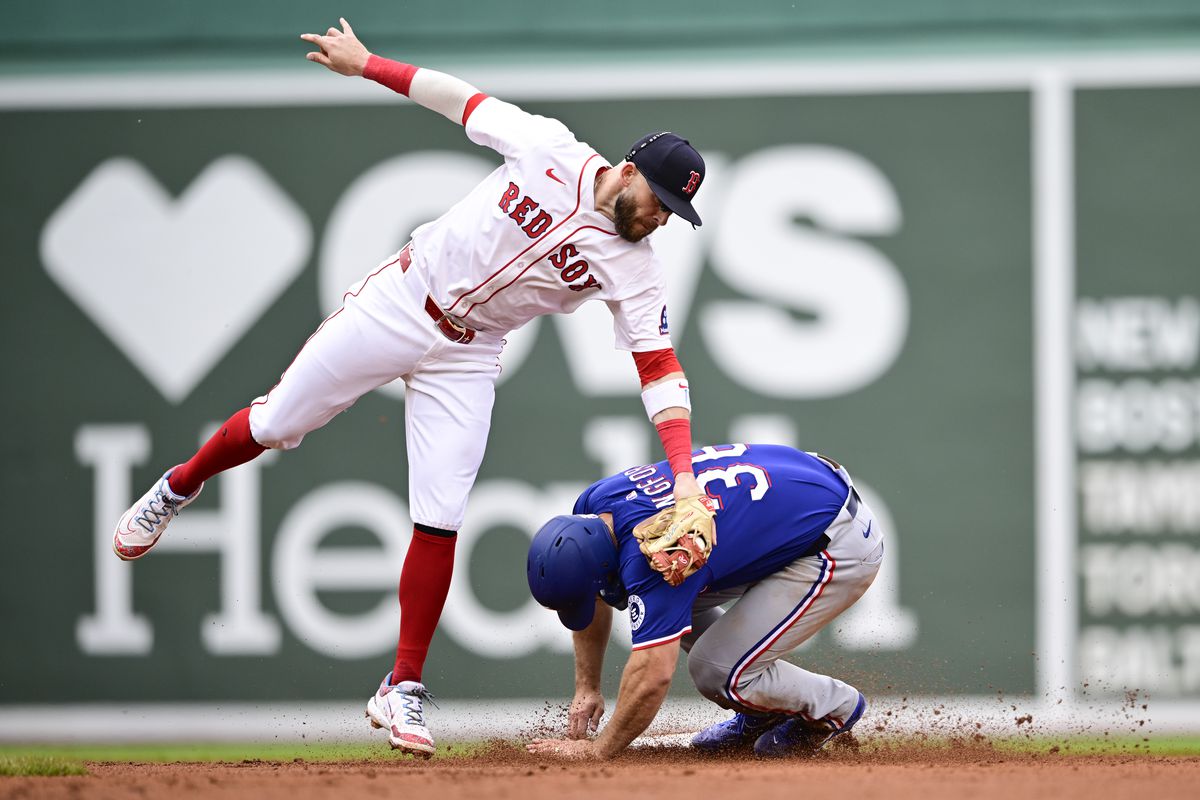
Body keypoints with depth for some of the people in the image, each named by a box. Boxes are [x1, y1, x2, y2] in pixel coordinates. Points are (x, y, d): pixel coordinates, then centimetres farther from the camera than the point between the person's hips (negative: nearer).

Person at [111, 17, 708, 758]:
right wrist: (366, 64, -1)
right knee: (275, 425, 8)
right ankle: (179, 488, 40)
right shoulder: (548, 150, -16)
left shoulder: (634, 267, -14)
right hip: (401, 302, -1)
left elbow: (661, 367, -19)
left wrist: (684, 473, -30)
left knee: (440, 519, -7)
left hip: (465, 357, 1)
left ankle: (404, 693, 4)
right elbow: (464, 99, -4)